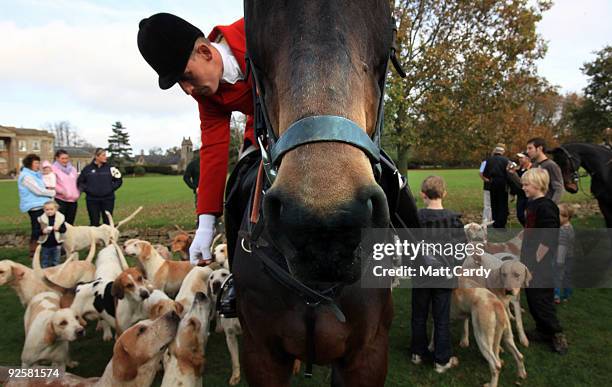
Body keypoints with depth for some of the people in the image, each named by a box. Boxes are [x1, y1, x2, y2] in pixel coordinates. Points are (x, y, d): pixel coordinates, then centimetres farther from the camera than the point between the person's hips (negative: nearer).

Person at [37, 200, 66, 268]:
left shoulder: (60, 218, -6)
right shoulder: (41, 219, -7)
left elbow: (64, 229, -3)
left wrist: (59, 229, -23)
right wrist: (42, 231, -25)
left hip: (56, 244, 0)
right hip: (45, 245, 0)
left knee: (56, 262, 14)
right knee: (45, 263, 13)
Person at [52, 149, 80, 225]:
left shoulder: (72, 169, 15)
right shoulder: (53, 168, -2)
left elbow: (77, 182, 21)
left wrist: (78, 193, 7)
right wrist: (61, 191, -21)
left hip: (73, 200, 5)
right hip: (60, 200, -5)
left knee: (70, 223, 10)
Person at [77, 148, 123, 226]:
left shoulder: (110, 168, 2)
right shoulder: (88, 168, 1)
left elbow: (119, 180, 10)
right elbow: (80, 182, 11)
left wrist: (111, 188, -1)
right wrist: (86, 189, -2)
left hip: (108, 199, 0)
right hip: (92, 200, 0)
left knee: (108, 221, 4)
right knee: (94, 222, 5)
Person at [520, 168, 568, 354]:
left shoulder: (546, 207, -19)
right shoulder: (532, 204, 9)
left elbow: (548, 239, -24)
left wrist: (535, 262, -20)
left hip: (540, 265, -9)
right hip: (530, 262, 9)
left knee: (541, 300, -1)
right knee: (532, 298, 16)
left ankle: (557, 335, 14)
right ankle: (543, 331, 29)